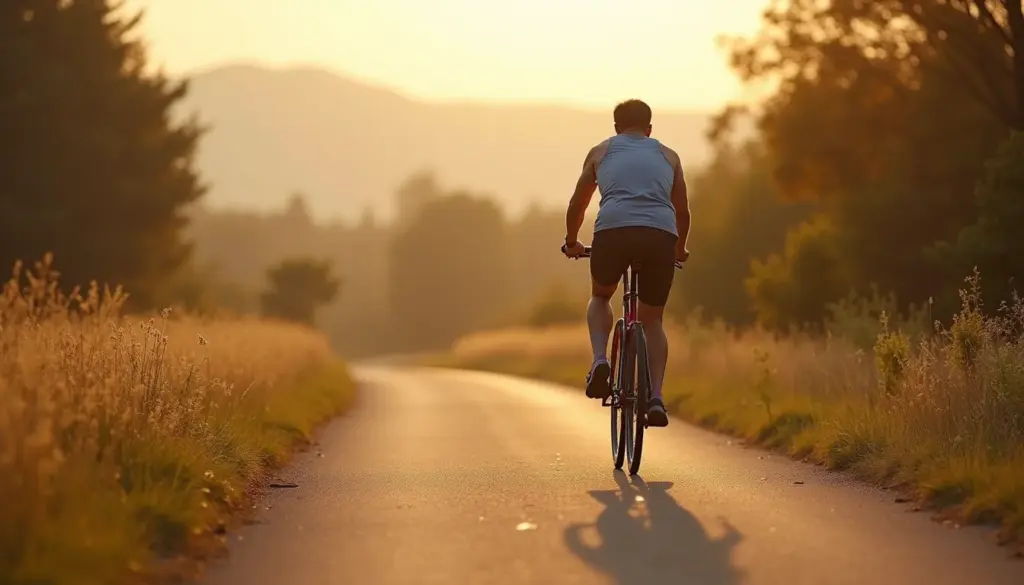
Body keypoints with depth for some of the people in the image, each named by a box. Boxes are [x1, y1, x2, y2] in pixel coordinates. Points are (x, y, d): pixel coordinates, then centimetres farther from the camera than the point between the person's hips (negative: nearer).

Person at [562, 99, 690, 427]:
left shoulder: (601, 152, 25)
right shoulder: (668, 156, 27)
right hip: (661, 235, 1)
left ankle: (600, 361, 0)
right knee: (652, 320, 15)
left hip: (613, 231, -1)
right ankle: (656, 398, -1)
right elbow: (682, 211, 32)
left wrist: (572, 242, 46)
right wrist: (680, 249, 49)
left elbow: (577, 206, 29)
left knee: (600, 297, 26)